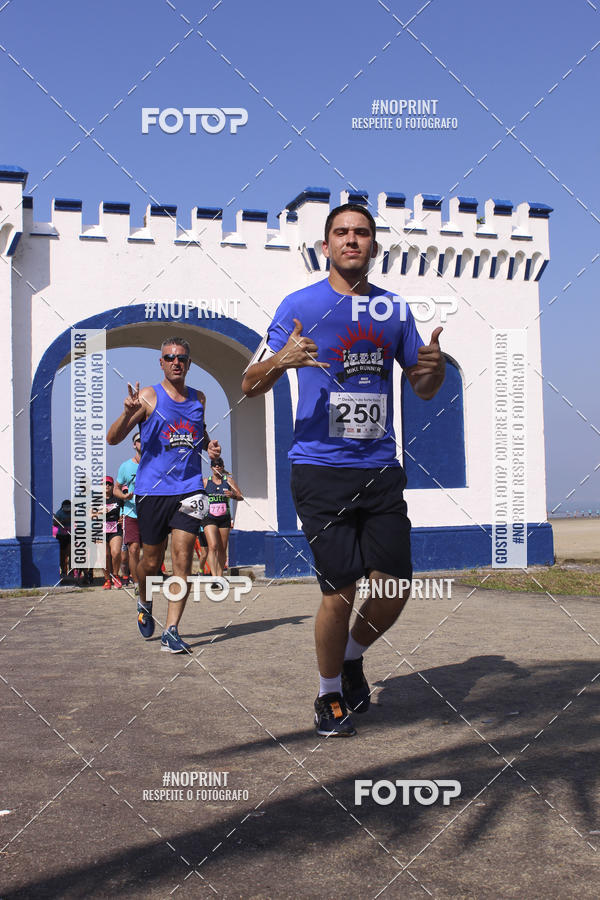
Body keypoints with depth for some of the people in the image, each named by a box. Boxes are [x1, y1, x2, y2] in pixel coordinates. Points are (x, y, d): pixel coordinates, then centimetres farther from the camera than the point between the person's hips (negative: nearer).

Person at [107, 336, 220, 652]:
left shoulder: (198, 398, 13)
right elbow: (112, 438, -5)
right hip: (152, 489, -2)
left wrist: (209, 445, 8)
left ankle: (171, 631, -6)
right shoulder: (148, 396, -1)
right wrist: (128, 413, -24)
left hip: (189, 488, 2)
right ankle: (145, 603, 39)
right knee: (151, 561, 8)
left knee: (182, 558, -9)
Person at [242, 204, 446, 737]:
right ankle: (330, 694, 20)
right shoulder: (300, 305, 1)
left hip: (381, 469, 4)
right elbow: (250, 387, 1)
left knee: (395, 588, -1)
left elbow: (423, 389, 20)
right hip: (320, 468, -4)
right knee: (340, 591, -5)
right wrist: (280, 361, -22)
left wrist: (434, 367, -4)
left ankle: (352, 657, 30)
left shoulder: (395, 310, 12)